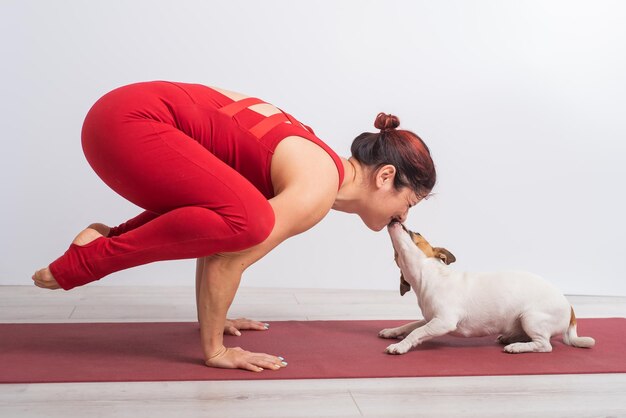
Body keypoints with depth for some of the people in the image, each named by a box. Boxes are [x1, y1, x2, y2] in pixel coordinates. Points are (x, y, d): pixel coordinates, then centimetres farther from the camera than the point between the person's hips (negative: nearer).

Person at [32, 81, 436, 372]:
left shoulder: (310, 163, 14)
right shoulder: (319, 188, -15)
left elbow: (218, 233, 18)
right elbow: (230, 259, -20)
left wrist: (214, 318, 23)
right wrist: (214, 349, -7)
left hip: (132, 115, 10)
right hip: (129, 122, -10)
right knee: (244, 220, -27)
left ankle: (112, 237, 11)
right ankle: (81, 263, -13)